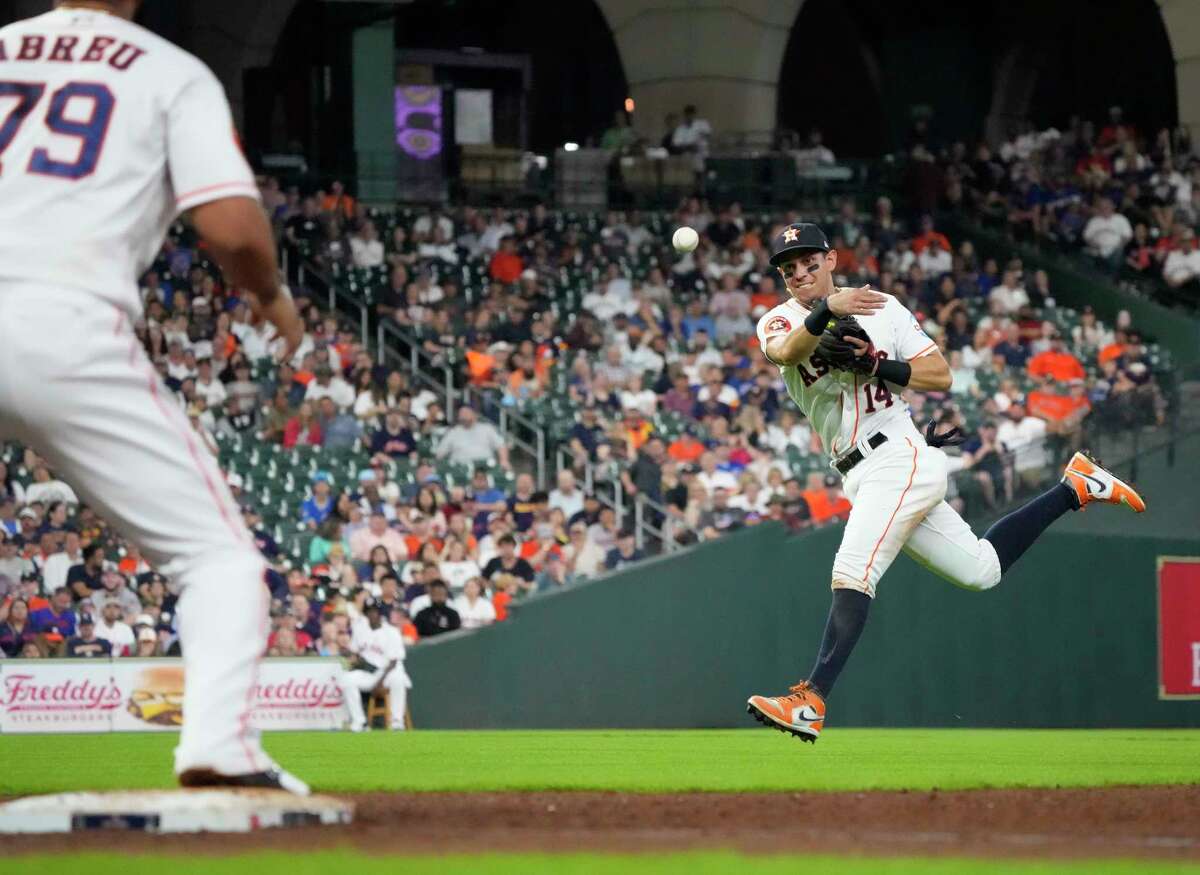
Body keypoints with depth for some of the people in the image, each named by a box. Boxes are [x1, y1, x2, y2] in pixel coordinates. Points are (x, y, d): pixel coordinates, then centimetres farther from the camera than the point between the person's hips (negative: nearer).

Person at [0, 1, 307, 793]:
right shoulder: (171, 74, 11)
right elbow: (232, 226, -2)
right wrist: (272, 299, 17)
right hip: (69, 337, -3)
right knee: (220, 553, 6)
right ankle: (219, 743, -16)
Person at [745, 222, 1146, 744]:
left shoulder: (881, 309, 1)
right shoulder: (779, 322, 7)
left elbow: (940, 376, -1)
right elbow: (784, 353, -19)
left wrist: (875, 364, -16)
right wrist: (826, 311, -37)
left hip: (899, 459, -6)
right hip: (862, 478, 6)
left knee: (852, 572, -24)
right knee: (981, 570, 13)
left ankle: (810, 701, -32)